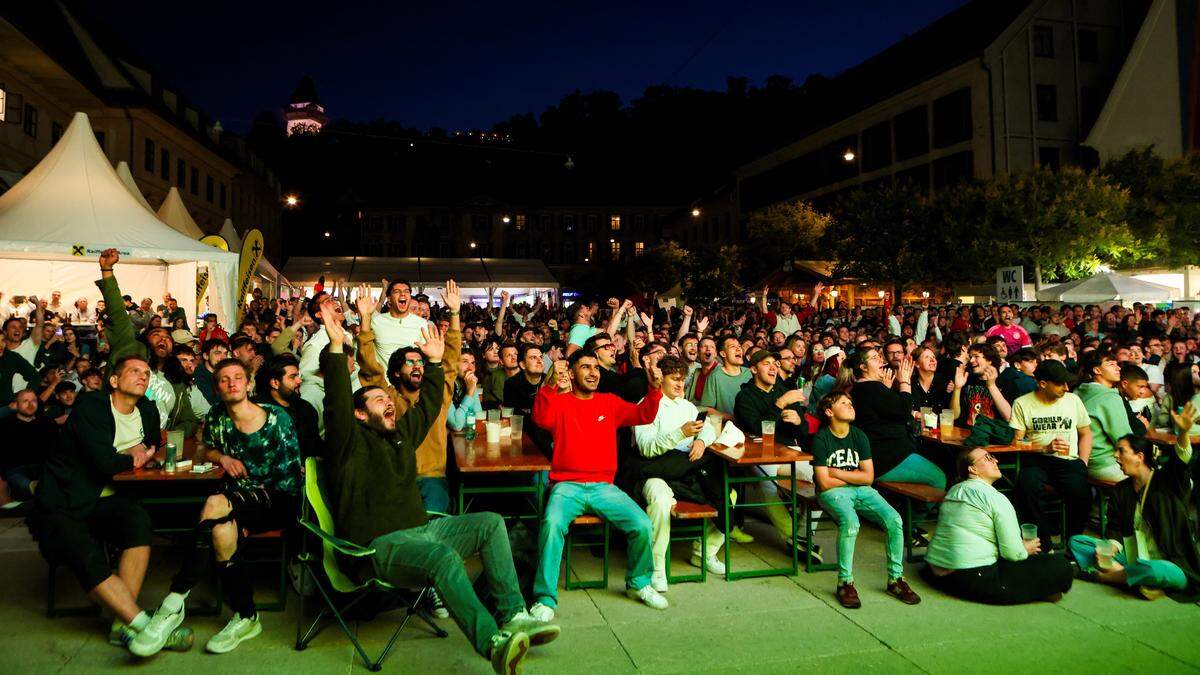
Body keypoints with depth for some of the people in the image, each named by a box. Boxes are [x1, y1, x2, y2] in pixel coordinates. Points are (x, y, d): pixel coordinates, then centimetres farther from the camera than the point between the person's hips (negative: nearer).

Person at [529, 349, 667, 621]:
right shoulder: (560, 402, 5)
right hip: (567, 485, -3)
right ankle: (545, 598, -16)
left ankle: (638, 583, 11)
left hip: (603, 486, 3)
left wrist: (655, 389, -14)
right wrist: (552, 384, -33)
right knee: (553, 524, -32)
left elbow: (643, 415, 4)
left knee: (642, 524, -17)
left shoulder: (610, 402, 16)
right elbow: (541, 418, -16)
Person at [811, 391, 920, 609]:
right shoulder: (821, 439, -9)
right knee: (850, 523, -34)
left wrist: (838, 473, -7)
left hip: (861, 490, 5)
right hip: (832, 492, -5)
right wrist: (853, 477, -3)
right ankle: (845, 582, -17)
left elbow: (868, 477, 1)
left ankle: (895, 579, 1)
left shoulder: (859, 436, 6)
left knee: (894, 520, -17)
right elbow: (824, 483, -13)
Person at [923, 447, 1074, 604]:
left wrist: (1020, 544, 21)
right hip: (974, 580, -9)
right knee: (1061, 566, -5)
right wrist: (1026, 549, 11)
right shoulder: (995, 498, -10)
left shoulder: (953, 490, 13)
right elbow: (1013, 553, -12)